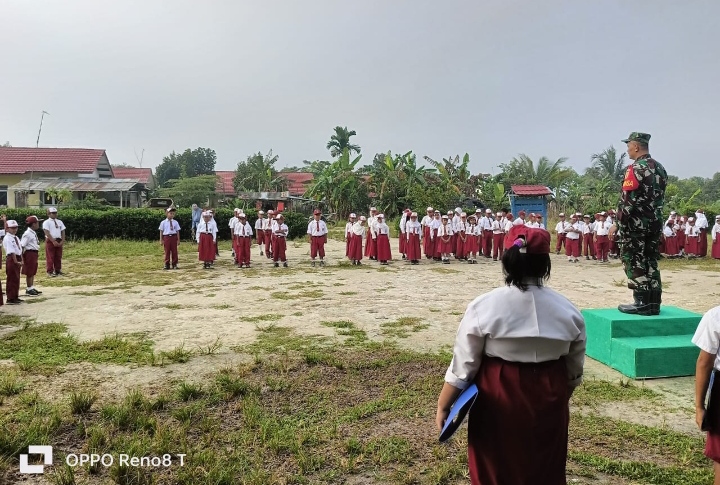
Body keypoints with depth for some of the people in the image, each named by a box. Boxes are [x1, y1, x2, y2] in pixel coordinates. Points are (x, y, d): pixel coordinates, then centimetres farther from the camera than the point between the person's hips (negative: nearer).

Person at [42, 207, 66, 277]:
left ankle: (58, 270, 18)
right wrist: (53, 241, -20)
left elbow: (63, 232, 8)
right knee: (50, 257, -2)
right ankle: (50, 272, 3)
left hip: (59, 241, 5)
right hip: (50, 241, -5)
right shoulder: (46, 222, -3)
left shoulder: (59, 222, 13)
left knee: (58, 257, 9)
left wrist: (62, 241, -6)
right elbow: (47, 233, -13)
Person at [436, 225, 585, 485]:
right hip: (547, 400, 3)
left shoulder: (483, 307, -15)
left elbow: (463, 366, -11)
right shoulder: (569, 311, -4)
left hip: (497, 400, -3)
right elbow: (574, 371, 6)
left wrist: (443, 406, 0)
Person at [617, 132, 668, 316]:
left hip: (636, 223, -8)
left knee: (635, 262, -2)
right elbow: (661, 197, 16)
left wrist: (618, 224, -12)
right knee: (651, 262, 10)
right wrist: (655, 218, 20)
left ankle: (641, 302, -2)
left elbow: (627, 200, -17)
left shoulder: (636, 168, -13)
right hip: (655, 223, 8)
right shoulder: (660, 168, 13)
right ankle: (653, 303, 13)